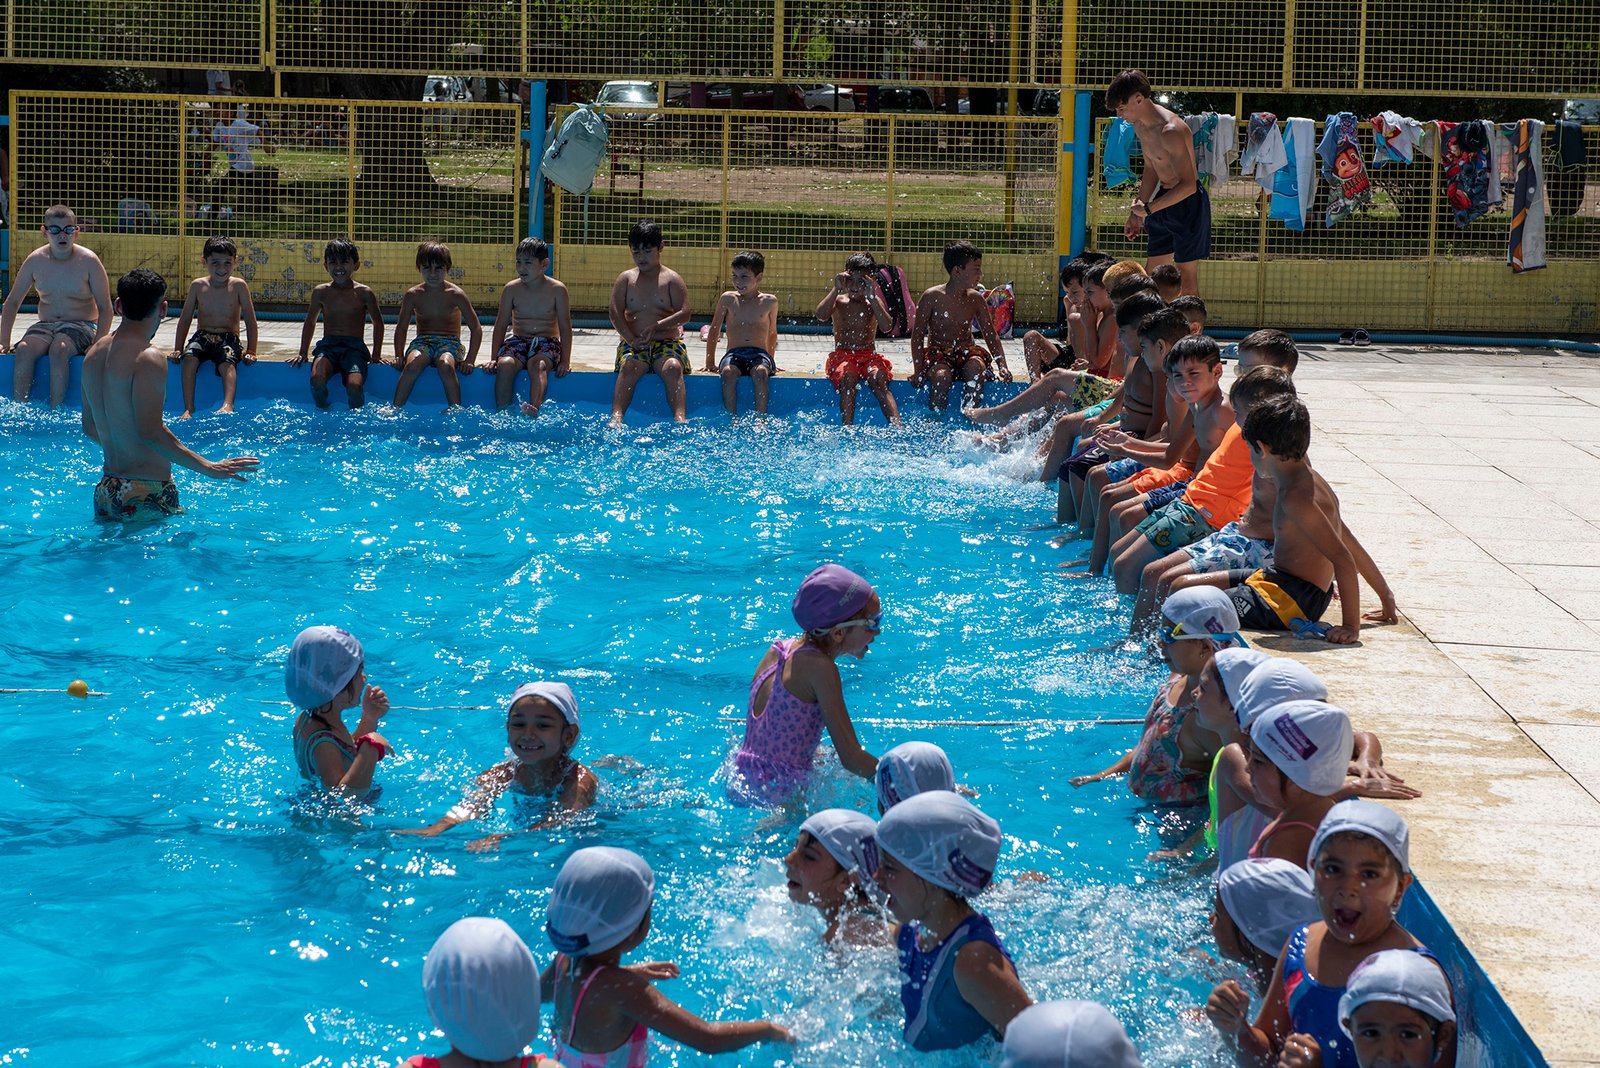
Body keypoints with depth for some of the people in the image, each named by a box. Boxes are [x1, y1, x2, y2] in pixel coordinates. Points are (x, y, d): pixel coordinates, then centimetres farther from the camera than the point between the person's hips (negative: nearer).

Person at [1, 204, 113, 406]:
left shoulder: (88, 261, -7)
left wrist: (97, 344, -20)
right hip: (45, 325, 3)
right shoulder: (36, 260, 2)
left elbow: (105, 308, -6)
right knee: (24, 349, -28)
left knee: (59, 349, -35)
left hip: (82, 325, -3)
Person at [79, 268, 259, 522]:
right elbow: (150, 431, -23)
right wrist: (207, 467, -19)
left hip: (106, 491, 8)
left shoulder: (94, 354, 11)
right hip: (147, 492, -8)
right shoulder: (149, 358, -15)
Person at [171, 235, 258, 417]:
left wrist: (250, 351, -6)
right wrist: (178, 348, 6)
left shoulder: (238, 286, -1)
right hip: (203, 336, 2)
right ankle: (188, 408, -32)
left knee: (227, 361, -34)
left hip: (229, 339, -2)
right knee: (190, 357, -29)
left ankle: (228, 405, -52)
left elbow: (250, 322, 1)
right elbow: (185, 319, 11)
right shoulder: (198, 286, 5)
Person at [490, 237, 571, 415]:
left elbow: (565, 328, 0)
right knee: (505, 364, -31)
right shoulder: (512, 289, 3)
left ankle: (534, 409, -60)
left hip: (547, 342, -2)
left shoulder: (557, 290, -2)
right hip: (517, 340, 2)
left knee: (538, 365, -36)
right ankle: (501, 412, -31)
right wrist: (494, 358, -1)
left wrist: (565, 361, -9)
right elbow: (500, 325, 7)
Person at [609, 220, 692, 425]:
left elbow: (684, 314, -2)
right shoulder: (626, 279, 13)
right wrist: (631, 339, -15)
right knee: (628, 366, -32)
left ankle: (680, 418, -47)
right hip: (634, 344, 1)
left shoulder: (671, 279, 9)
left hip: (668, 342, -1)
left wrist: (656, 327, -17)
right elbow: (616, 314, 2)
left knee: (672, 368, -33)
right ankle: (616, 418, -47)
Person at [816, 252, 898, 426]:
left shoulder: (873, 302, 8)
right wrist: (837, 289, -14)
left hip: (869, 356, 1)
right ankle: (847, 428, -44)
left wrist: (872, 297, -14)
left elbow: (886, 326, -11)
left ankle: (897, 426, -45)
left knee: (878, 379, -30)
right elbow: (821, 315, -15)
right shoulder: (839, 301, 7)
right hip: (842, 356, -1)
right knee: (848, 377, -34)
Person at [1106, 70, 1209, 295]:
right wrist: (1136, 213, 18)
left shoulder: (1170, 130, -26)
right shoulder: (1140, 125, 4)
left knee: (1186, 278, -6)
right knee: (1152, 274, 10)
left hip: (1188, 204, -9)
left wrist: (1148, 208, -21)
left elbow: (1188, 185, -27)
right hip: (1163, 201, 9)